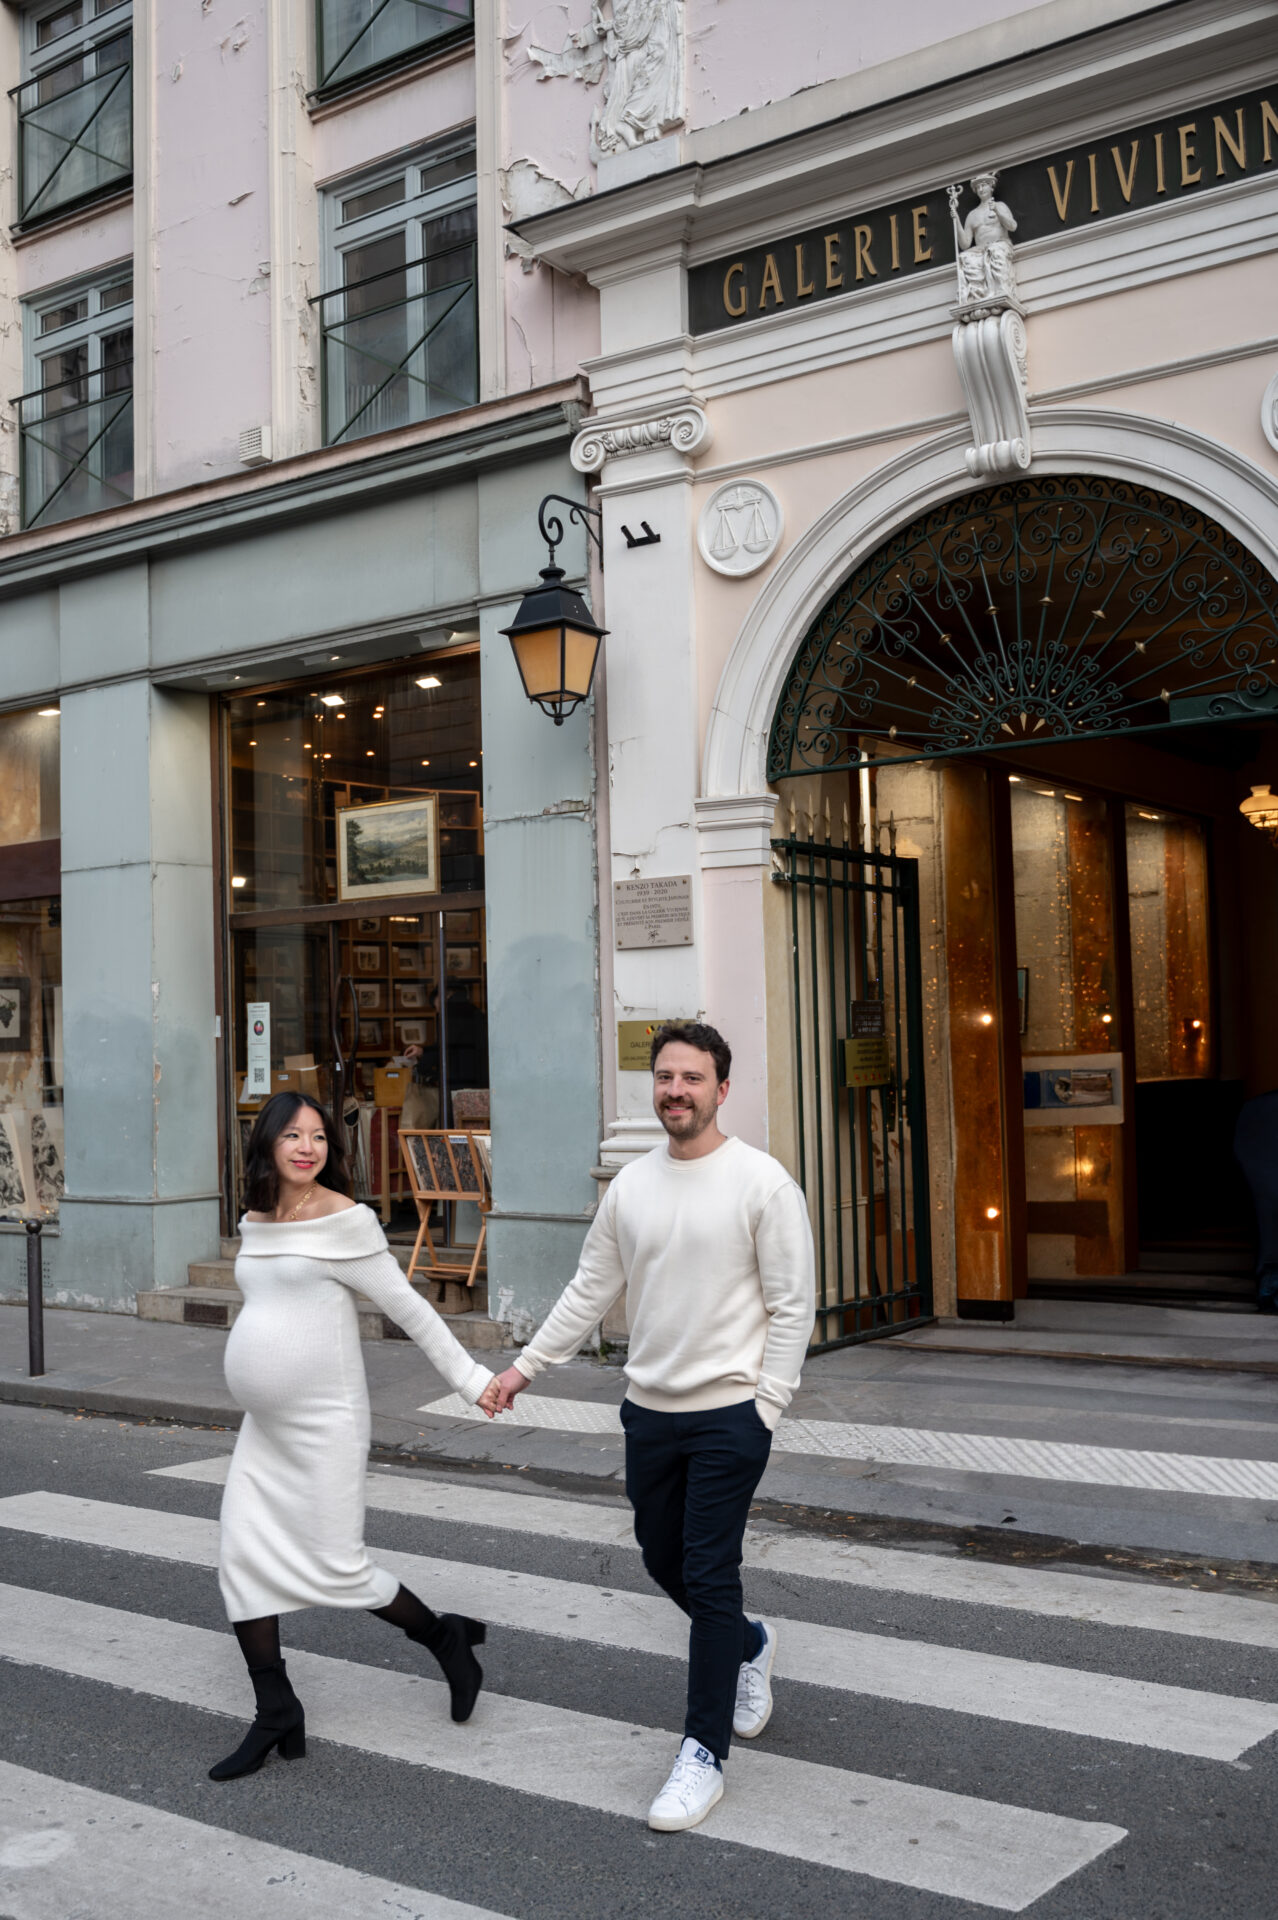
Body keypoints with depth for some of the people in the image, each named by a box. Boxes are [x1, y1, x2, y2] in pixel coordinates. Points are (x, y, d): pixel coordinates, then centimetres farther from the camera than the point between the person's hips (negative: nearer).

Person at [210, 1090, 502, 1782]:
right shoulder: (255, 1222, 9)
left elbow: (409, 1308, -9)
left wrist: (471, 1379, -8)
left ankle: (446, 1636, 21)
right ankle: (276, 1719, 14)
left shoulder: (344, 1220, -12)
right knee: (239, 1561, 3)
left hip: (324, 1424, -7)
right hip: (263, 1427, 7)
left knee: (339, 1569, -5)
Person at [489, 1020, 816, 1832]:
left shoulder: (762, 1181, -11)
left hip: (729, 1414, -6)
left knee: (709, 1577, -5)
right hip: (649, 1409, 6)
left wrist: (766, 1406, -13)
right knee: (664, 1561, 18)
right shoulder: (630, 1185, 6)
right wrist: (527, 1365, 8)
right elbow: (590, 1291, 12)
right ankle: (749, 1646, 46)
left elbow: (793, 1305, -10)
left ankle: (705, 1755, 6)